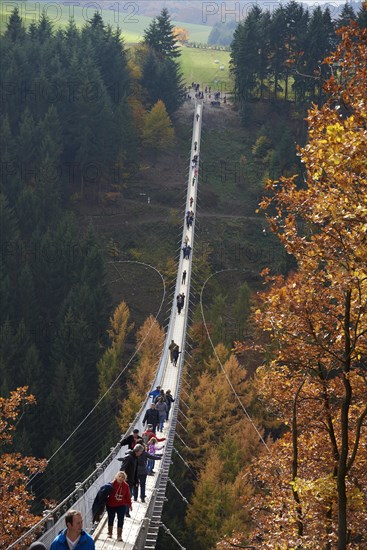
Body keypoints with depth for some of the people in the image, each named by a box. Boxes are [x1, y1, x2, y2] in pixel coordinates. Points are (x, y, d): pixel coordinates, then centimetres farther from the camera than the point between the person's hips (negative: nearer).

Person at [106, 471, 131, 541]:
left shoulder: (126, 486, -8)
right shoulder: (112, 484, -15)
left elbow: (128, 496, 1)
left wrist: (129, 505, 5)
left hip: (121, 506, 1)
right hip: (111, 505, -1)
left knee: (120, 520, 2)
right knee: (111, 519, 16)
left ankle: (119, 536, 12)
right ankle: (110, 533, 35)